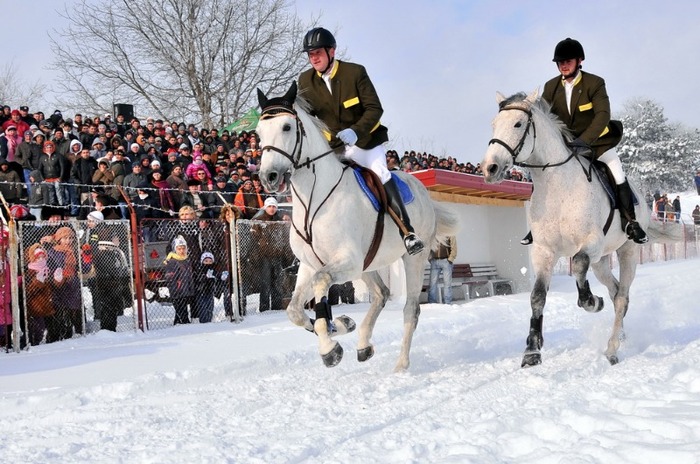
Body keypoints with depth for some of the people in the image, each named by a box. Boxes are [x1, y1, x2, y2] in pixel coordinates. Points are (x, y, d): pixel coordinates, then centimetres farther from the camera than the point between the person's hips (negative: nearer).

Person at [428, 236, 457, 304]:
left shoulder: (450, 234, 3)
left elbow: (454, 248, -2)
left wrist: (450, 259, -11)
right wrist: (430, 258, 4)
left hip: (446, 261, -3)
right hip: (434, 261, 3)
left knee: (447, 282, -2)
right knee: (433, 282, -1)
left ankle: (448, 303, 2)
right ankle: (432, 303, 1)